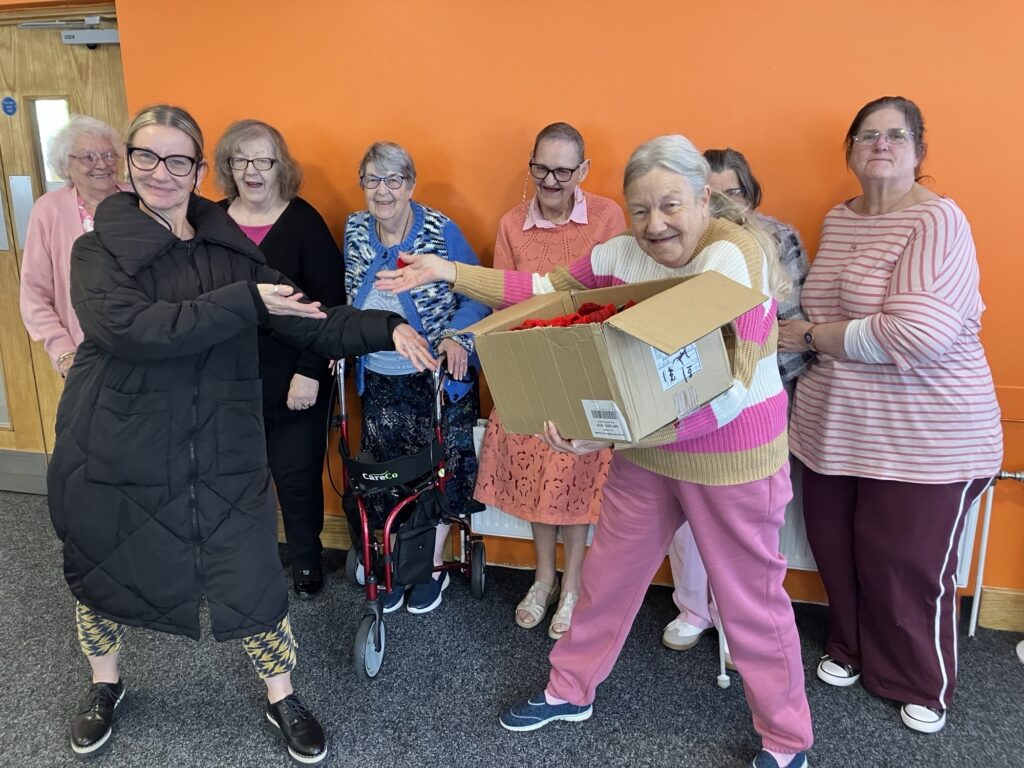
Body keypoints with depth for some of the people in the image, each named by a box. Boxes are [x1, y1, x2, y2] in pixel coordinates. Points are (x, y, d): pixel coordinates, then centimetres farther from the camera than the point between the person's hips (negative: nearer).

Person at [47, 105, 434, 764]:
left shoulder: (229, 250, 3)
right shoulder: (98, 251, -5)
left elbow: (308, 323, 0)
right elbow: (131, 328, -24)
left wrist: (386, 328, -15)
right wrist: (246, 301, -27)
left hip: (221, 454, 1)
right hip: (114, 450, 0)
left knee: (251, 579, 1)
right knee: (102, 574, 18)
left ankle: (282, 698, 27)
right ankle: (106, 684, 48)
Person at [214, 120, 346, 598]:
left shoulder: (303, 222, -8)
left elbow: (329, 305, -11)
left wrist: (310, 372, -15)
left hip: (292, 380, -3)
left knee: (297, 476, 7)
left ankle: (306, 559, 30)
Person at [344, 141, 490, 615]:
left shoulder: (442, 231, -12)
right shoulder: (355, 230, 2)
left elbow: (477, 296, -8)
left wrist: (457, 335, -25)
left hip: (437, 379, -3)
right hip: (379, 380, 4)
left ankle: (434, 566, 30)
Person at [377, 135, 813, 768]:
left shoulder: (733, 258, -23)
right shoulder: (624, 252, -3)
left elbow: (726, 393, -30)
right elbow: (546, 291, 7)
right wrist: (448, 272, 1)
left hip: (732, 456, -6)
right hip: (644, 449, 6)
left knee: (751, 600, 10)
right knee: (609, 573, 18)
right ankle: (570, 691, 41)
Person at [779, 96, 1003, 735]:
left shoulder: (937, 220, -14)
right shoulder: (838, 220, 9)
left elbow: (915, 335, -25)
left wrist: (811, 337, -15)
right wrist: (805, 336, 2)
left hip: (925, 437, -6)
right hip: (836, 426, 6)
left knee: (908, 564, 6)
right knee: (836, 549, 13)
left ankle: (923, 686, 33)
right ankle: (850, 648, 41)